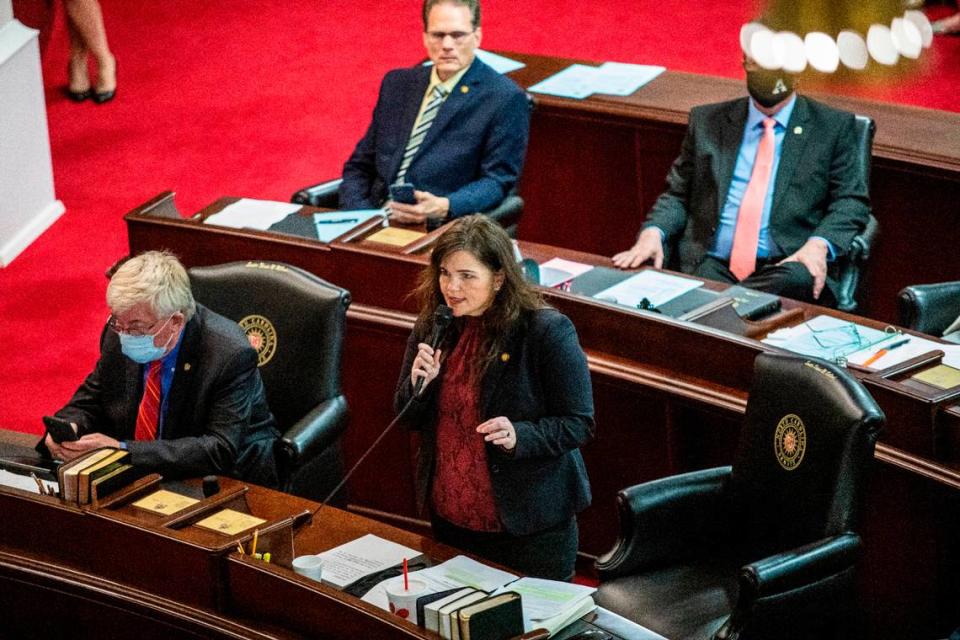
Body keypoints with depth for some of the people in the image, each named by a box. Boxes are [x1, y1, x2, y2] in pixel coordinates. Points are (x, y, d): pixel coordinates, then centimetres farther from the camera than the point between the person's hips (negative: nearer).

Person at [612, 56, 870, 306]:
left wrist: (818, 245, -13)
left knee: (796, 281, -38)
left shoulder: (834, 127, 12)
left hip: (787, 266, 1)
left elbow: (851, 202, 7)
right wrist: (652, 232, -4)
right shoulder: (707, 121, 19)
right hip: (713, 267, 0)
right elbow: (677, 195, 19)